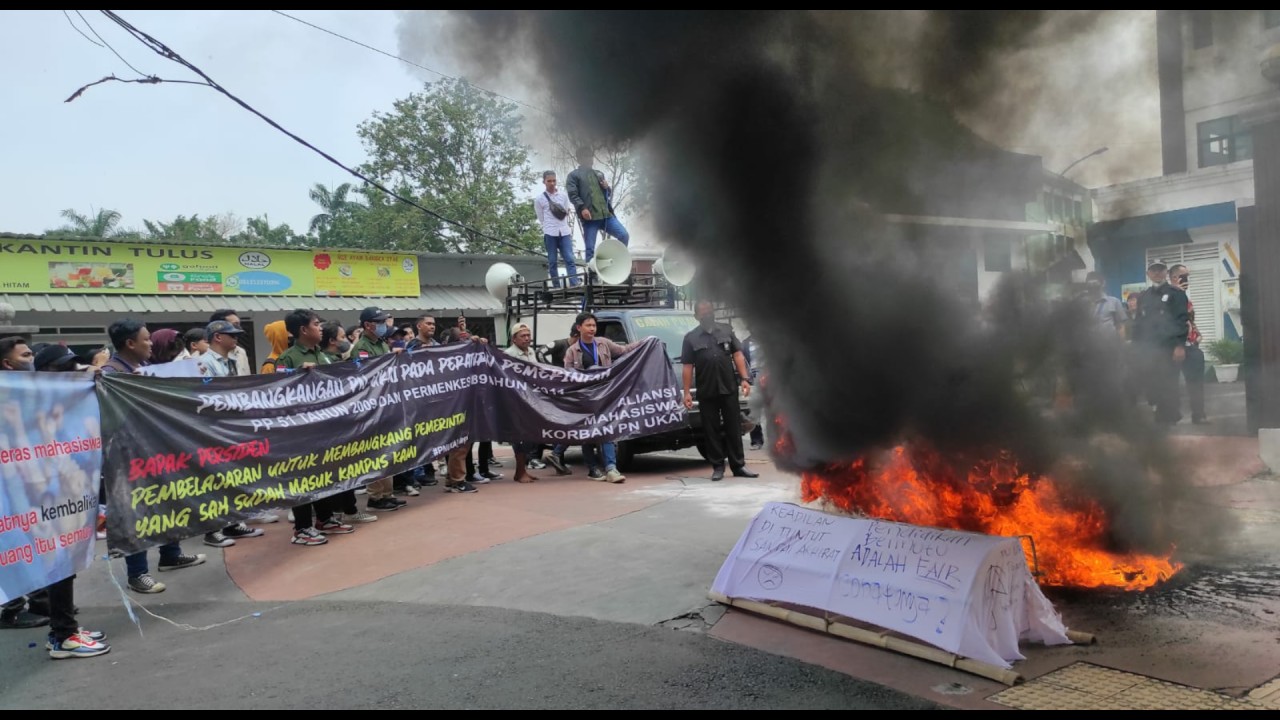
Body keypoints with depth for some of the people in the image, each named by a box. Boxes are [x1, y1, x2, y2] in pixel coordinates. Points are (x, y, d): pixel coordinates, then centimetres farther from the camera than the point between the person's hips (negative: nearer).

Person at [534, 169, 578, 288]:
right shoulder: (539, 198, -1)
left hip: (564, 232, 2)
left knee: (569, 259, -6)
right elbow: (541, 218, 7)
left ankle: (575, 285, -12)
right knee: (552, 261, 2)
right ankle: (556, 287, 6)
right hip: (550, 233, -2)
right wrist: (550, 227, 10)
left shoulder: (564, 194, 7)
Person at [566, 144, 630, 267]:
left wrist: (607, 188, 6)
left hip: (606, 214, 5)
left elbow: (608, 194, 30)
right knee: (590, 249, -5)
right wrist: (582, 208, -20)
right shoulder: (574, 175, 8)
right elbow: (572, 195, -4)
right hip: (589, 217, -5)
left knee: (624, 235, -7)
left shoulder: (599, 174, 24)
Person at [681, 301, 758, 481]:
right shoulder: (691, 337, 6)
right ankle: (717, 467, 11)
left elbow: (737, 355, 7)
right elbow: (688, 367, 3)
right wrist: (687, 392, -4)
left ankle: (738, 465, 10)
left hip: (729, 389, 1)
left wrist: (744, 379, -4)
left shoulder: (726, 330, 10)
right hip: (706, 392, -1)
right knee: (712, 430, 4)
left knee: (734, 428, 4)